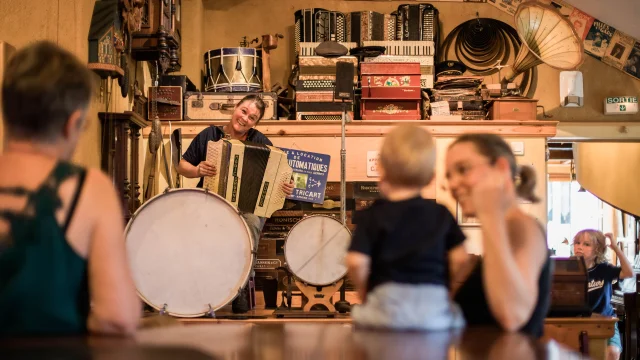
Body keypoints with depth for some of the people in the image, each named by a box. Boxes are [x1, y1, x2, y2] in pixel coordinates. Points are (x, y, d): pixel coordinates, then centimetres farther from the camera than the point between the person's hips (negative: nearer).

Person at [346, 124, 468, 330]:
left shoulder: (371, 216, 2)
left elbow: (356, 261, -9)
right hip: (435, 307, 2)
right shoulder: (442, 215, 10)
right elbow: (460, 259, 6)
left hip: (387, 302, -2)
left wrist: (363, 290, 10)